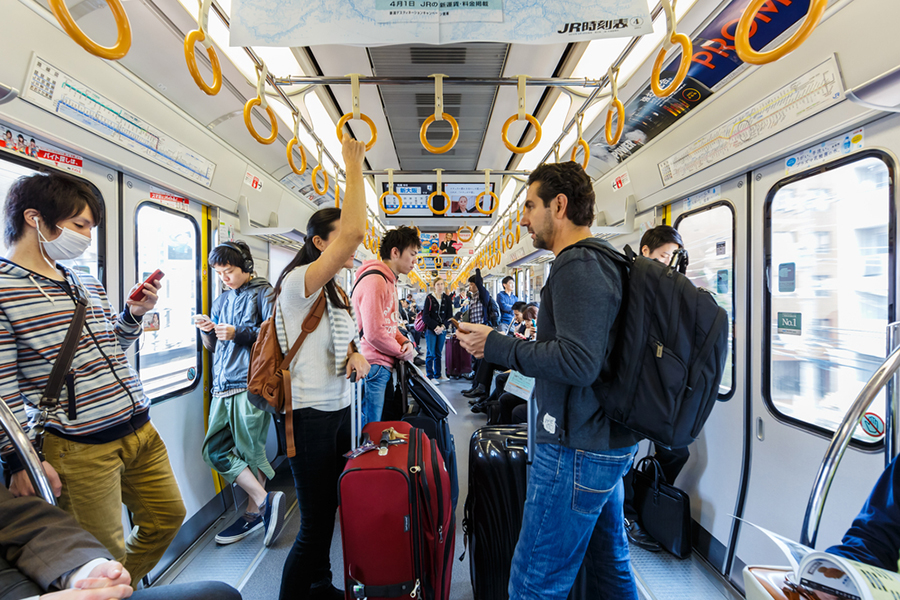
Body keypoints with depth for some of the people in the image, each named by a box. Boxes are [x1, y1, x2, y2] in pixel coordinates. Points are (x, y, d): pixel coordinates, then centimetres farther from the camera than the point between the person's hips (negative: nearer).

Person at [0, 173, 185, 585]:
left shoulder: (89, 284, 13)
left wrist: (133, 313, 4)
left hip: (139, 429, 8)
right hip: (79, 447, -7)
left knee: (167, 516, 20)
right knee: (105, 555, 7)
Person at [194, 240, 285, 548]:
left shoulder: (263, 292, 0)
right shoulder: (222, 300, 21)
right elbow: (214, 347, 22)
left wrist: (238, 333, -16)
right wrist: (207, 332, 2)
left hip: (250, 384, -7)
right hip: (223, 385, 8)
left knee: (250, 451, -1)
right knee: (214, 450, 3)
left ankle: (254, 512, 15)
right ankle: (266, 501, 9)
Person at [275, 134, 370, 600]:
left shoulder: (335, 292, 11)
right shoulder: (299, 282, -17)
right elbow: (353, 234, -32)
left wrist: (356, 356, -4)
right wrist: (354, 166, -23)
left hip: (338, 409, 9)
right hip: (310, 416, -9)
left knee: (328, 511, 22)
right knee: (315, 523, 2)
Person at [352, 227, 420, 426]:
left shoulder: (389, 281, 18)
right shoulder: (374, 281, -16)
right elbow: (373, 333, -21)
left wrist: (405, 342, 5)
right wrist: (401, 352, -7)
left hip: (383, 367, 10)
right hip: (373, 367, -10)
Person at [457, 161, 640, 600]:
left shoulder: (577, 267, -18)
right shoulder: (603, 262, 14)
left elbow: (578, 362, -27)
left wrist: (497, 346, -18)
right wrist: (505, 346, 12)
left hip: (577, 449, -10)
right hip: (607, 442, 10)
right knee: (608, 564, 24)